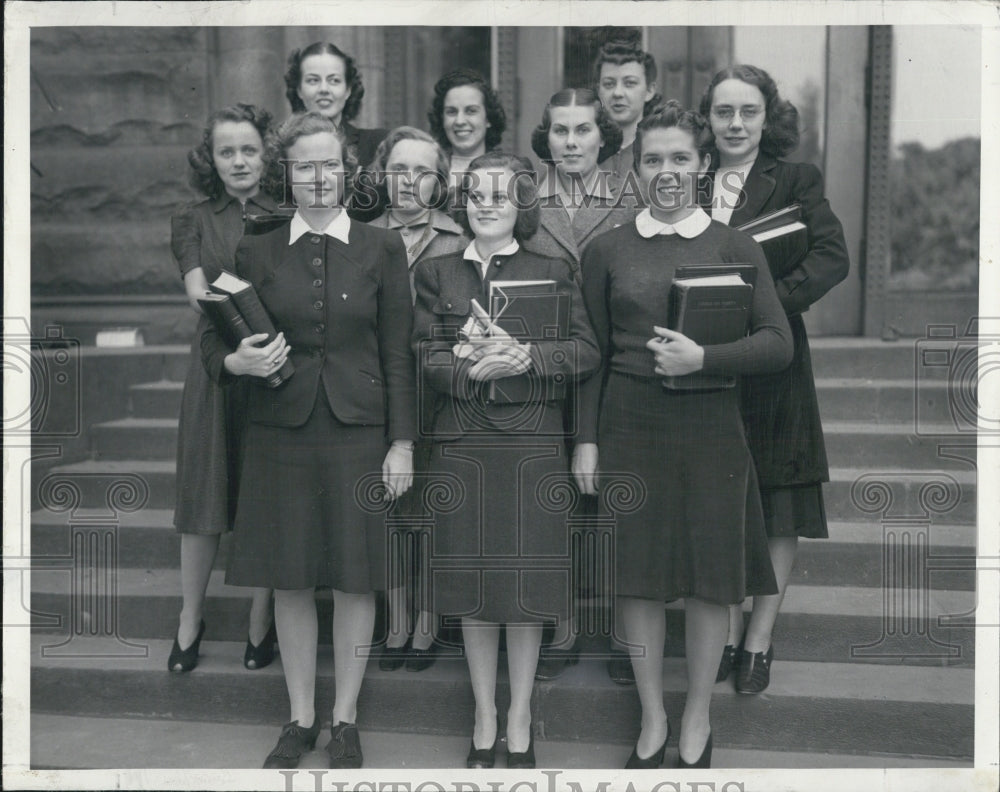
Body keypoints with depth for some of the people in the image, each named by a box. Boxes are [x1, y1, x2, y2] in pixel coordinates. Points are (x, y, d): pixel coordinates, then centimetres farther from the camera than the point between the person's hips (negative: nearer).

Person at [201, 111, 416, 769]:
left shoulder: (382, 249, 2)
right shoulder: (257, 253, 6)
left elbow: (399, 354, 1)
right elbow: (214, 339, 11)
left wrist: (402, 442, -4)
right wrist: (237, 362, -12)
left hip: (360, 432, -1)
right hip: (282, 432, 2)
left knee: (356, 581, 6)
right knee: (289, 581, 9)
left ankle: (345, 719, 24)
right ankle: (301, 718, 27)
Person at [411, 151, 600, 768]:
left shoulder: (554, 272, 6)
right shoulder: (436, 274, 11)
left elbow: (587, 351, -2)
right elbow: (426, 357, 3)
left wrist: (528, 356, -18)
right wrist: (470, 370, -16)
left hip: (533, 444, -1)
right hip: (462, 444, 2)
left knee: (527, 580, 3)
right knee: (473, 583, 7)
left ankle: (521, 719, 21)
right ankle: (485, 717, 24)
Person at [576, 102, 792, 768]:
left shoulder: (735, 247, 3)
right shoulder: (608, 251, 7)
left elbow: (779, 344, -4)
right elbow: (594, 355, 7)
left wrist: (703, 358, -18)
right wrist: (587, 439, 1)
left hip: (711, 430, 0)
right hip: (630, 427, 1)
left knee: (711, 580, 6)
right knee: (639, 579, 6)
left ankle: (698, 719, 27)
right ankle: (653, 718, 26)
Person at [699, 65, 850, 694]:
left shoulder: (795, 181, -1)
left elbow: (832, 257, -13)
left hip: (772, 364, -2)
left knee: (779, 508, 5)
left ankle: (759, 640, 21)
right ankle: (727, 633, 25)